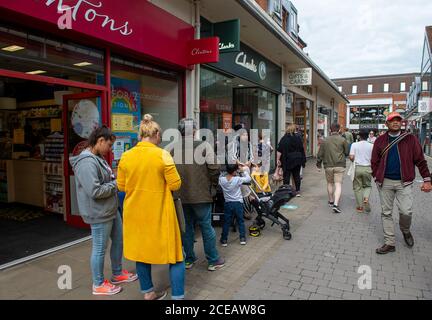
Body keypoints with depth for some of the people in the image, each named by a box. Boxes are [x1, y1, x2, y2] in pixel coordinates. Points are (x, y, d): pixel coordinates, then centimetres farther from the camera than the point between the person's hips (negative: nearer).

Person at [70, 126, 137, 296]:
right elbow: (95, 191, -29)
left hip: (111, 210, 10)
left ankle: (117, 274, 41)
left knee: (119, 240, 21)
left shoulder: (98, 158, 8)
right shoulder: (87, 162, -23)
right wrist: (115, 184, -15)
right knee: (100, 249, 7)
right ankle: (98, 285, 27)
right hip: (99, 214, -10)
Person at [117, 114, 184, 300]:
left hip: (135, 213, 5)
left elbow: (121, 186, 6)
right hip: (159, 213, -5)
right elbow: (175, 185, -12)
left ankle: (148, 293, 33)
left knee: (141, 250, 19)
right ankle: (177, 296, 12)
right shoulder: (163, 155, -13)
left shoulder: (126, 156, -1)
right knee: (174, 254, 8)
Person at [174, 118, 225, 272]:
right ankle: (213, 260, 19)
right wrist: (213, 185, 5)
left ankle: (189, 259, 28)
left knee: (187, 227, 16)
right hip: (201, 195, -3)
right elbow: (214, 169, -12)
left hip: (180, 196, 4)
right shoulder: (204, 146, -10)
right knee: (206, 227, 9)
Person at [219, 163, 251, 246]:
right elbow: (248, 179, -5)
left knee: (226, 222, 10)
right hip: (238, 203, -2)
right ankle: (242, 238, 17)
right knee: (240, 221, 13)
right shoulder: (237, 179, -16)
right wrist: (244, 170, 6)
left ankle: (224, 240, 14)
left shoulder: (221, 180, -10)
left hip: (227, 204, 2)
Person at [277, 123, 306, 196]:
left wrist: (278, 159, -7)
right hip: (297, 160, 5)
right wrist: (303, 160, 18)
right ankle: (297, 191, 15)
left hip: (287, 160, -4)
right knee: (297, 175, 10)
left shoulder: (284, 139, -9)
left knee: (287, 176, 0)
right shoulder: (298, 138, 6)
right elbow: (302, 149, 11)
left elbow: (279, 151, -12)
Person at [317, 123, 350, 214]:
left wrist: (319, 165, 15)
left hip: (328, 166, 2)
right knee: (338, 185, -2)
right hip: (340, 165, -2)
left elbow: (320, 154, 5)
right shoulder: (343, 140, -3)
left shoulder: (325, 140, 2)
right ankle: (335, 204, -15)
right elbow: (347, 152, 2)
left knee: (330, 183, 18)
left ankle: (331, 201, 32)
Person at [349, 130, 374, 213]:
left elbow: (351, 157, -10)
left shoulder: (354, 145, -3)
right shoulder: (371, 146, 0)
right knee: (368, 186, 19)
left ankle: (360, 207, 12)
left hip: (357, 168, -1)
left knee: (357, 187, 9)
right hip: (367, 168, 1)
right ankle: (366, 198, -9)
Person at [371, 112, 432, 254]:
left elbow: (420, 160, 2)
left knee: (406, 212, -9)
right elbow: (375, 161, 9)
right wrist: (377, 178, 2)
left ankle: (405, 231, 25)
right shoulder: (380, 141, 5)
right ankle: (389, 243, 19)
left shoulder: (410, 139, 2)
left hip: (404, 182, -1)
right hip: (385, 182, 2)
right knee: (386, 213, 6)